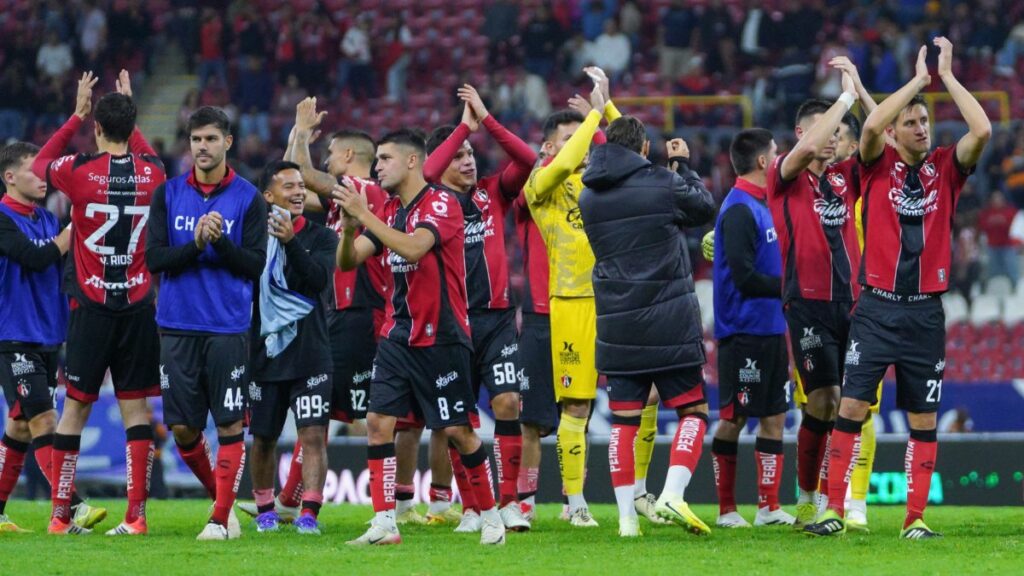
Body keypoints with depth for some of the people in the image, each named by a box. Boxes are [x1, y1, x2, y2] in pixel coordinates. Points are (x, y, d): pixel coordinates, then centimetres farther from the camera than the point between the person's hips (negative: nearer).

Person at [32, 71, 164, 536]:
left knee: (75, 408, 4)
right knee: (136, 408, 4)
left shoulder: (81, 171, -10)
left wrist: (77, 114, 16)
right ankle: (137, 514, -3)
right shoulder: (152, 173, -1)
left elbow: (40, 163, 14)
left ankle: (60, 515, 6)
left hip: (91, 306, -2)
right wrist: (128, 111, 29)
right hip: (138, 306, 2)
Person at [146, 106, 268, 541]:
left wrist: (220, 242, -19)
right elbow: (154, 258, 0)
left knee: (229, 425, -5)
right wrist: (195, 244, -16)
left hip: (228, 329, -2)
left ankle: (221, 518, 1)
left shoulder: (248, 198, 1)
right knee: (182, 427, 4)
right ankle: (219, 494, 25)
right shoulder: (168, 194, 7)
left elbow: (255, 264, -4)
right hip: (177, 328, 2)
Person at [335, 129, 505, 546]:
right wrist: (349, 225, -14)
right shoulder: (389, 212, 11)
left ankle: (491, 516, 12)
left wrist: (364, 215, -28)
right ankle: (384, 524, -3)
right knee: (378, 422, -4)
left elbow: (412, 247, -29)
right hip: (398, 336, 7)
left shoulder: (442, 204, -12)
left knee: (457, 430, -3)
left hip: (440, 338, -7)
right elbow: (348, 261, 6)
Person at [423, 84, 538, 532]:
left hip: (496, 316, 1)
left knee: (507, 403, -9)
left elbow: (526, 159, -4)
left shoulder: (494, 192, 9)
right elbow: (426, 174, -19)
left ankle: (509, 502, -6)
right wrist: (464, 126, -12)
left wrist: (486, 119, -9)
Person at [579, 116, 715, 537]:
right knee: (693, 410, 5)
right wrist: (683, 165, 25)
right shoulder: (662, 184, -7)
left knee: (624, 420, 8)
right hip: (669, 322, -4)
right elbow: (705, 207, 10)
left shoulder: (589, 198, 5)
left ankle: (626, 516, 3)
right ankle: (672, 494, -14)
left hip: (615, 325, 4)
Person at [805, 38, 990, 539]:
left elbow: (981, 130, -11)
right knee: (851, 408, -6)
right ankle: (834, 511, -3)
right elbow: (871, 126, -19)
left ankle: (916, 518, 7)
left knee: (923, 419, 3)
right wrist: (918, 78, -11)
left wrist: (947, 75, -5)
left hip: (925, 313, 2)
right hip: (876, 309, -2)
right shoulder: (878, 165, 2)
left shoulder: (946, 168, 6)